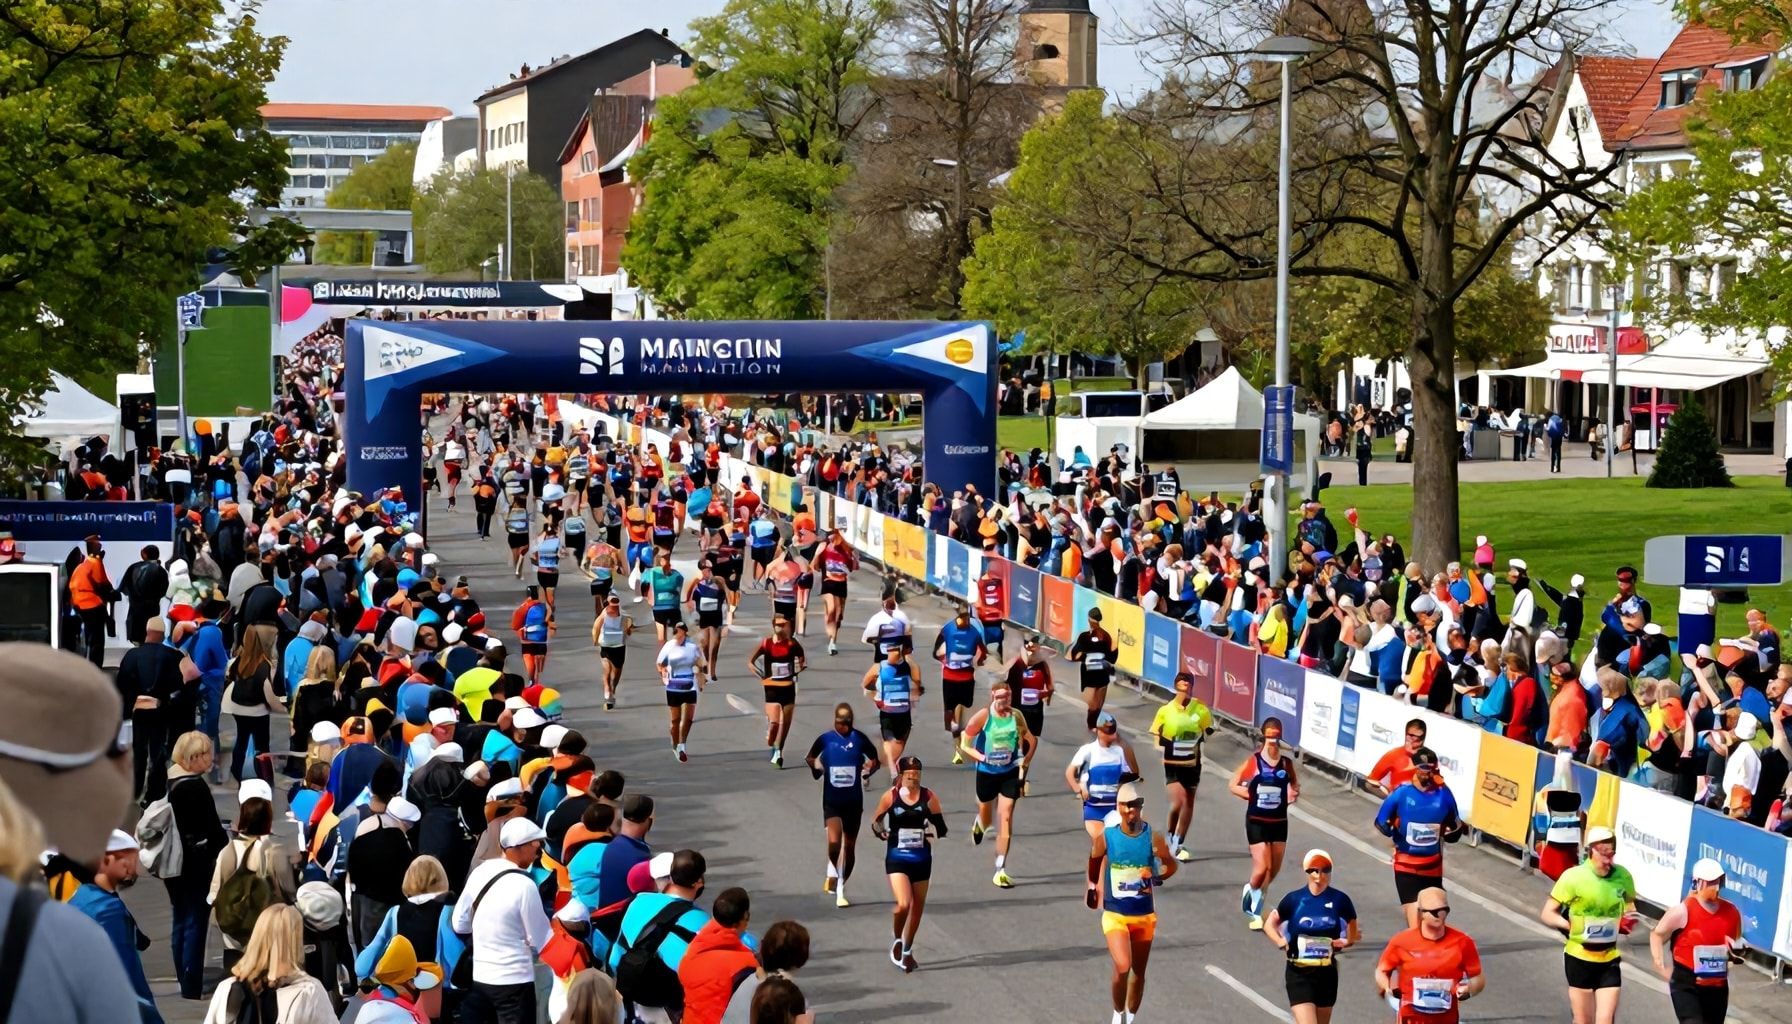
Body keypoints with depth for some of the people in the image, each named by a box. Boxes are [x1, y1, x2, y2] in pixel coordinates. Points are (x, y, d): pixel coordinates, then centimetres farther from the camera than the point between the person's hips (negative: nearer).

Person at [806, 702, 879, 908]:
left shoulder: (860, 739, -3)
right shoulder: (825, 739, -3)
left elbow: (875, 759, 9)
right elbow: (810, 758, 13)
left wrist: (869, 769, -11)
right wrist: (815, 765, -8)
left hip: (854, 801, 1)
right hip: (831, 801, -1)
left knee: (849, 847, 8)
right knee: (834, 842, -20)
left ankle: (841, 886, 23)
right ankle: (833, 873, 7)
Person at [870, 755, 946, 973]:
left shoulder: (929, 797, -3)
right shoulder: (891, 797, -6)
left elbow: (941, 828, 5)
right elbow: (875, 821, 6)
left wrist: (937, 834, -6)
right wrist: (881, 832, -4)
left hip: (921, 859, 3)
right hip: (897, 859, -3)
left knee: (918, 906, 12)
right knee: (903, 904, -18)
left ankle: (907, 950, 33)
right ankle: (897, 940, 12)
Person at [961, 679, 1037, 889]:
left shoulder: (1016, 716, -6)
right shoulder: (983, 716, -14)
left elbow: (1032, 740, 9)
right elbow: (964, 744, -9)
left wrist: (1025, 761, -5)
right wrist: (982, 757, -24)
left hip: (1010, 773, 1)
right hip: (986, 773, -1)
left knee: (1006, 819, -8)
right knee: (987, 820, 16)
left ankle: (1001, 870, -4)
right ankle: (979, 824, 58)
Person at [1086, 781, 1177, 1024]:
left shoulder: (1152, 838, -6)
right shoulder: (1105, 837, -6)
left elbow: (1172, 865, 6)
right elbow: (1094, 861, 13)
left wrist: (1157, 879, -12)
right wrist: (1092, 887, 16)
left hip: (1144, 914, 2)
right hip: (1114, 914, -2)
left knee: (1139, 971, 12)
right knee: (1122, 967, -20)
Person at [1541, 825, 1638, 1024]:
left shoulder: (1623, 877, -2)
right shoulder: (1573, 877, -12)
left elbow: (1629, 908, 18)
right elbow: (1547, 914, -8)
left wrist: (1629, 920, -5)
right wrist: (1570, 925, -24)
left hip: (1610, 959, 2)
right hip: (1579, 957, -2)